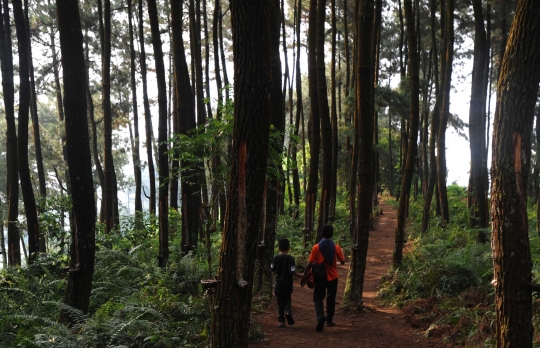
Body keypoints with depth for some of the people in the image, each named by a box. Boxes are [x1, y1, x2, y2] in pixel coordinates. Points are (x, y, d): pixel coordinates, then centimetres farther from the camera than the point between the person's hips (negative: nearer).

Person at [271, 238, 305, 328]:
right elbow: (293, 272, -16)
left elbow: (273, 270, 4)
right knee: (287, 299, 17)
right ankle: (288, 311, -10)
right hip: (287, 283, -2)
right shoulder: (290, 258, -12)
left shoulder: (275, 258, -4)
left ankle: (281, 321, 7)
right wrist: (301, 275, -2)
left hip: (278, 283, 2)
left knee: (280, 302, 9)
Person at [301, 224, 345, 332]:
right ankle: (329, 320, 26)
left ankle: (321, 317, -20)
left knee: (318, 298, 4)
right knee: (331, 299, 18)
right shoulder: (336, 247, -6)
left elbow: (310, 264, -9)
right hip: (332, 277, 2)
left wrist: (304, 277, 0)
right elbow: (343, 262, 5)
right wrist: (341, 252, 25)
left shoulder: (316, 247, -10)